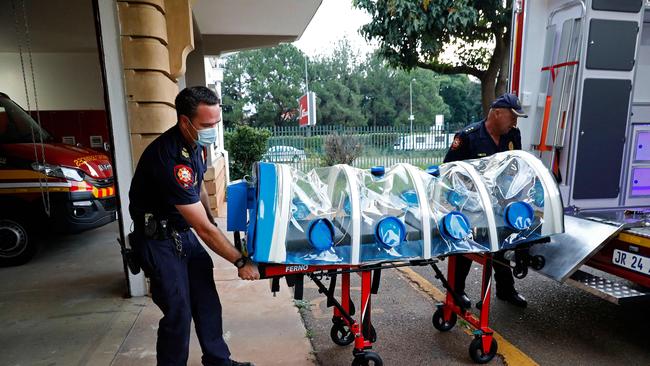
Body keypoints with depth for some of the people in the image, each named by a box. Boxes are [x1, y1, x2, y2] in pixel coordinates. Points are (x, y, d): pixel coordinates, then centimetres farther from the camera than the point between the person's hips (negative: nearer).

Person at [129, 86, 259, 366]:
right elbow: (204, 228, -27)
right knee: (178, 313, -2)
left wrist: (211, 222, 12)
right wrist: (240, 262, -20)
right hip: (158, 240, -8)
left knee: (207, 301, 11)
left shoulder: (196, 143, -4)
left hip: (184, 232, 8)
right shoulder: (170, 159, -31)